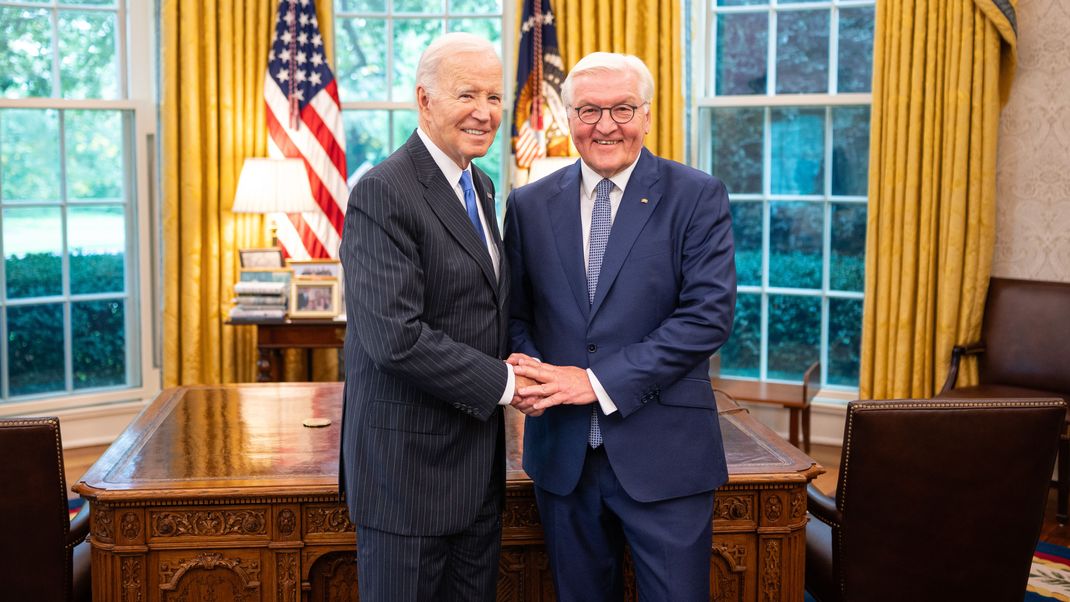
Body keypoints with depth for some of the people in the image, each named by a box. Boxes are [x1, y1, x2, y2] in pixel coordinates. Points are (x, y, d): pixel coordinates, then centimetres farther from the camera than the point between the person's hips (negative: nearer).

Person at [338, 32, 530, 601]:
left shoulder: (479, 187, 11)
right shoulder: (383, 192, -17)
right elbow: (395, 337, -25)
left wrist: (517, 365, 1)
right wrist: (502, 382, -17)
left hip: (478, 463, 8)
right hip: (411, 461, -8)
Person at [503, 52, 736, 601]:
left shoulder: (697, 197, -4)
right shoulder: (530, 204, 7)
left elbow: (709, 314, -13)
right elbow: (516, 313, 12)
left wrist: (599, 382, -17)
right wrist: (528, 373, -11)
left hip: (661, 453, -3)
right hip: (562, 449, 3)